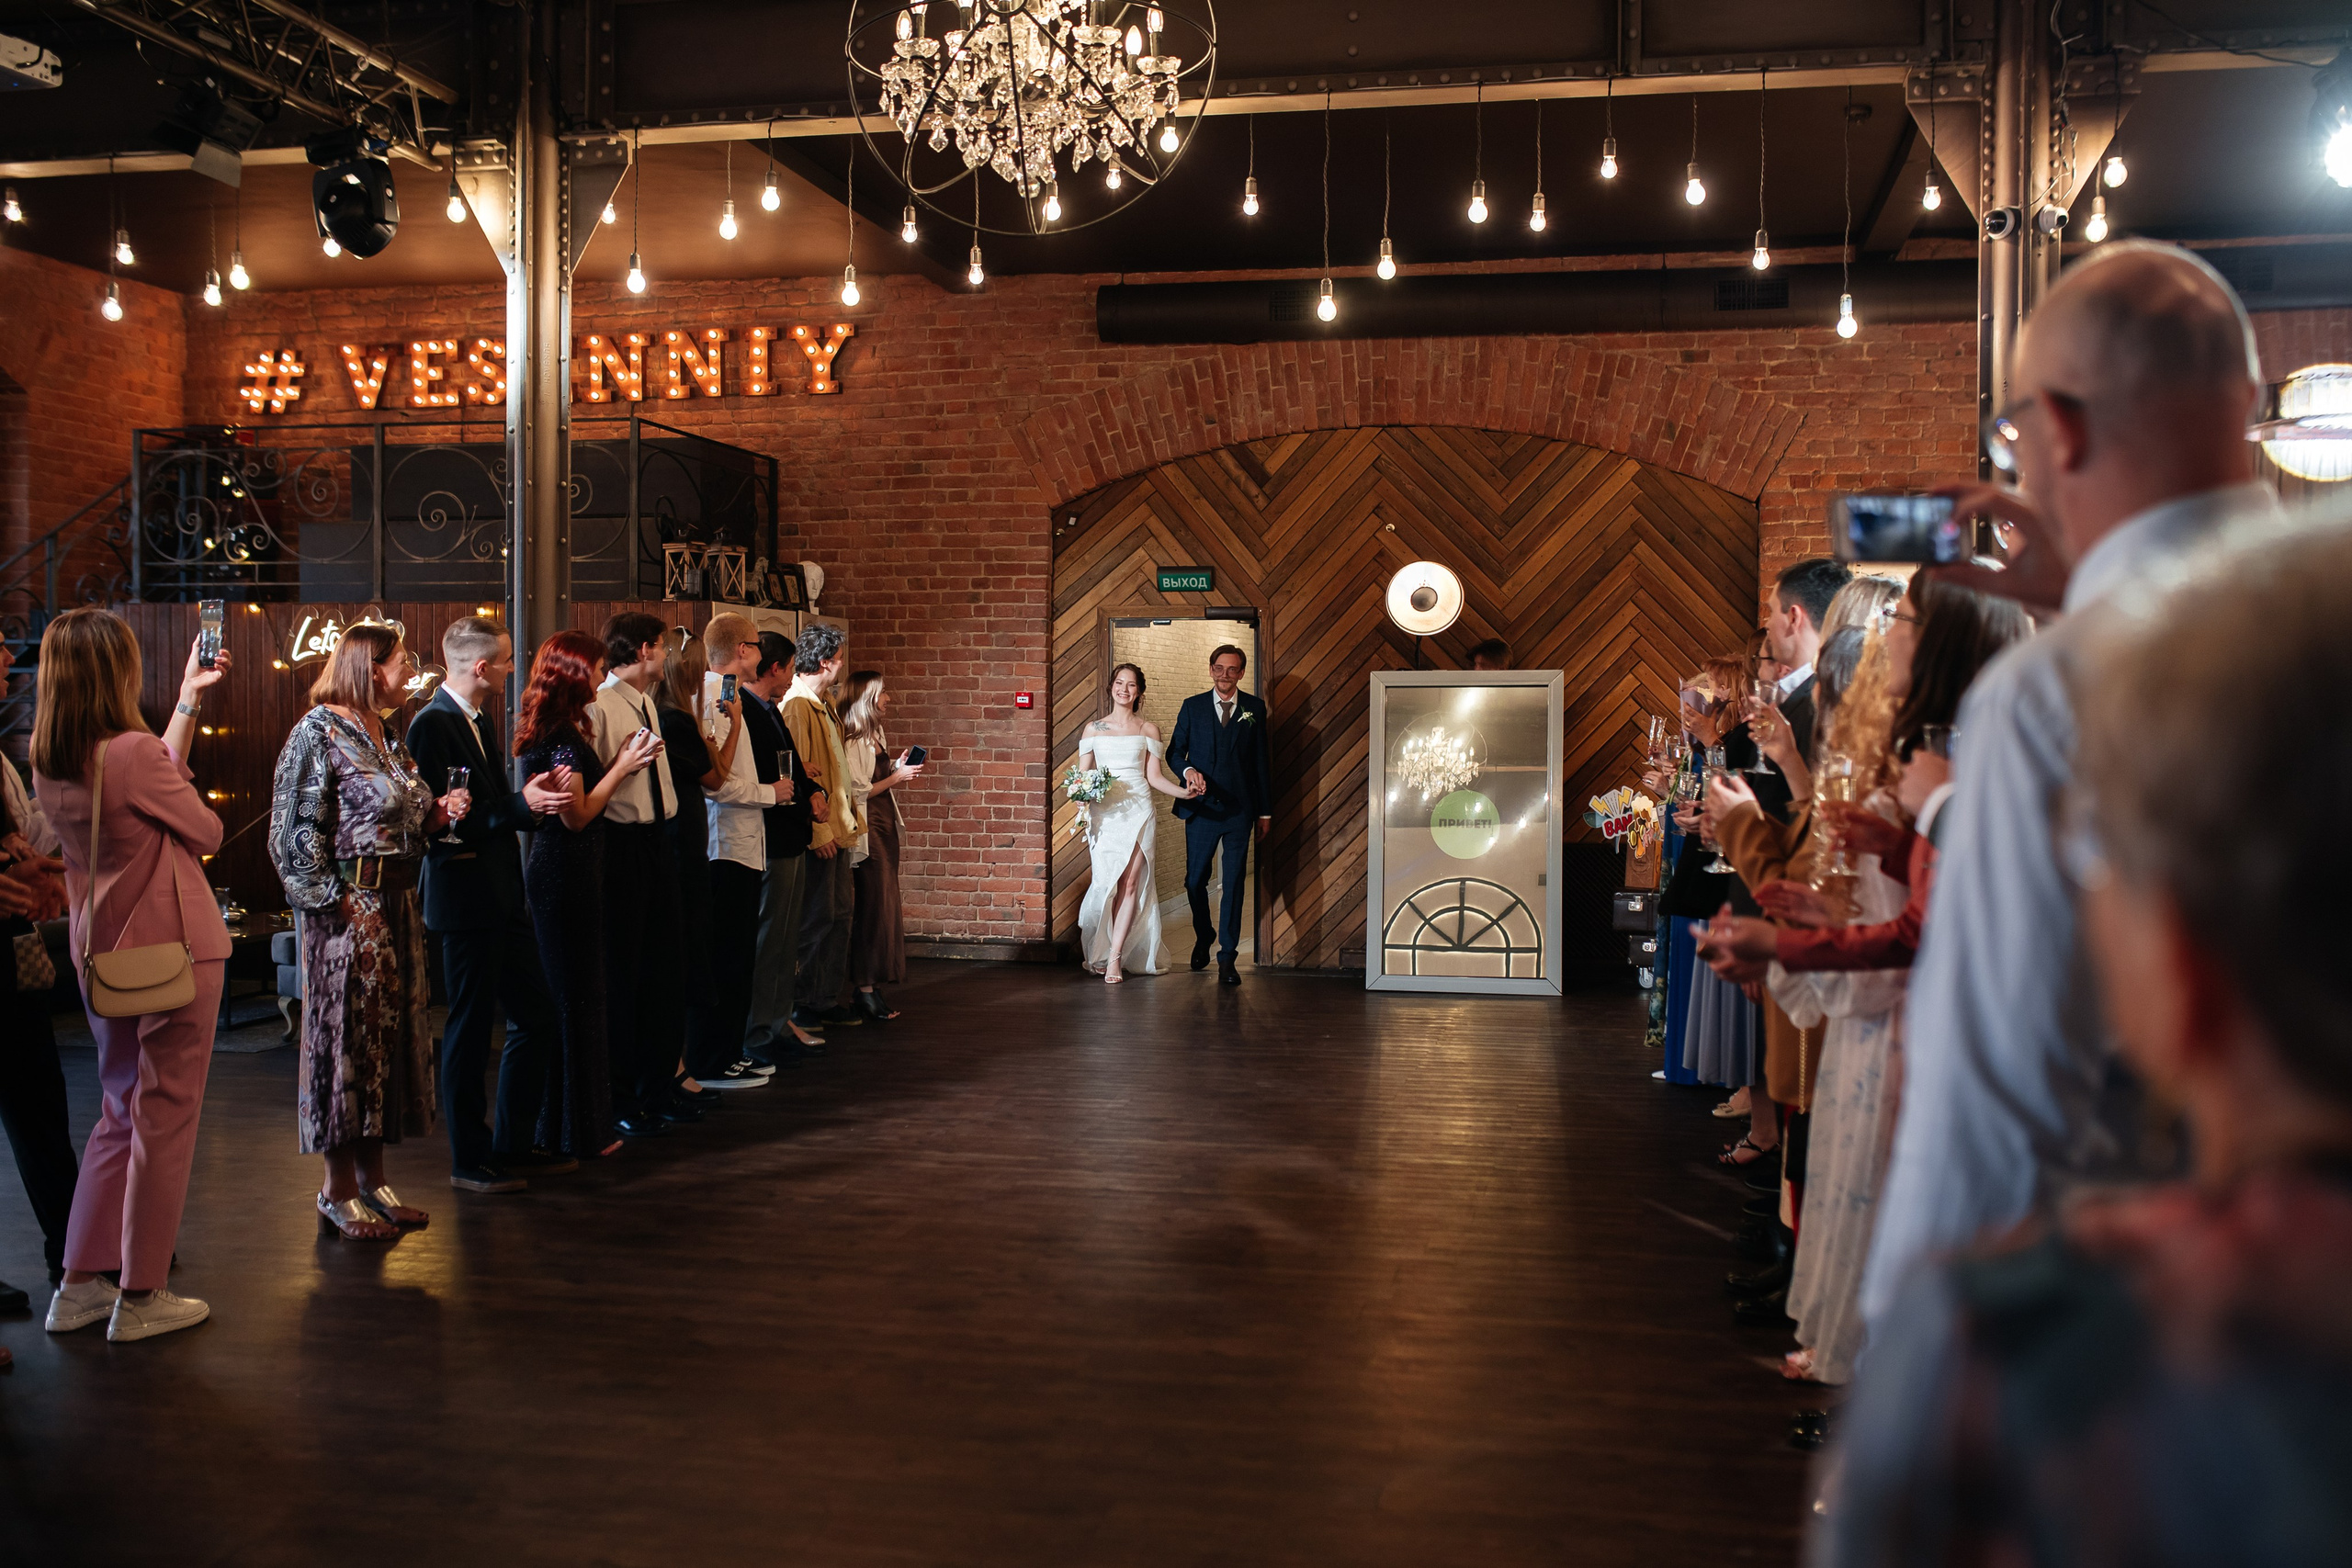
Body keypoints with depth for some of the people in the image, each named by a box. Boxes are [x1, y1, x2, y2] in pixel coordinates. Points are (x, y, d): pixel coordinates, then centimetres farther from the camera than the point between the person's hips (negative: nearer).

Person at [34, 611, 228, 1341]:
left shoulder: (49, 765, 2)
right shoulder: (134, 752, -21)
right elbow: (206, 834, -10)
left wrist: (188, 701, 22)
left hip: (102, 953, 8)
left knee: (121, 1115, 19)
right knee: (165, 1121, 3)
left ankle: (81, 1283, 23)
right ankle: (140, 1298, 10)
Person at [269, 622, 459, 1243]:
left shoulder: (385, 736, 15)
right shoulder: (319, 732, -9)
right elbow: (295, 831, -13)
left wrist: (438, 813, 4)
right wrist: (335, 900, -16)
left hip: (397, 905, 8)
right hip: (350, 907, -8)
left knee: (391, 1033, 10)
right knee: (346, 1036, -1)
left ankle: (373, 1179, 20)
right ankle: (339, 1192, 9)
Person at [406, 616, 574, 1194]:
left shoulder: (481, 720, 15)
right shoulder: (433, 723, -15)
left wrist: (531, 797, 2)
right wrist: (520, 805, -20)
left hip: (503, 898, 9)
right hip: (465, 901, -9)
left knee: (537, 1019, 12)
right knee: (470, 1031, 2)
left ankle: (512, 1147, 24)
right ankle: (470, 1161, 14)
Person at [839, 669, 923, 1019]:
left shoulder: (876, 734, 15)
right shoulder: (852, 740, -14)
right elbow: (857, 791, -16)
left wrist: (899, 767, 7)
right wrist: (896, 777, -10)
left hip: (886, 824, 9)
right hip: (867, 827, -9)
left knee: (884, 907, 9)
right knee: (873, 907, -8)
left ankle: (872, 986, 14)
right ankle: (864, 988, -2)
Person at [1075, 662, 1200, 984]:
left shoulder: (1148, 729, 9)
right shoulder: (1094, 728, 11)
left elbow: (1154, 776, 6)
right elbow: (1082, 773, 10)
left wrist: (1183, 791, -10)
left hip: (1138, 810, 0)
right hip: (1103, 812, 0)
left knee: (1130, 883, -8)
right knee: (1106, 882, -5)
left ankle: (1115, 957, -5)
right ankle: (1100, 951, 13)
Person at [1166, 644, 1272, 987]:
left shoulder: (1255, 709, 6)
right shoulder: (1192, 707, 7)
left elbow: (1261, 761, 6)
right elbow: (1174, 750, 10)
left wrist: (1265, 810, 5)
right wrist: (1187, 770, -12)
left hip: (1239, 808, -1)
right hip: (1201, 807, 1)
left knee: (1234, 883, -1)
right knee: (1195, 880, 6)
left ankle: (1227, 956, 6)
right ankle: (1203, 935, 33)